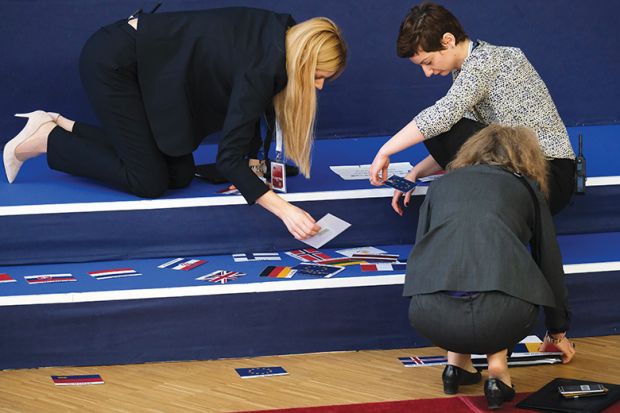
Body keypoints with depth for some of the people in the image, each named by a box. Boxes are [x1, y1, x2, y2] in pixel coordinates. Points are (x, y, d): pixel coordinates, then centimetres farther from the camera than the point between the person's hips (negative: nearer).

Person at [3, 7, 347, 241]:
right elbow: (228, 158, -31)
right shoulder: (260, 68, -29)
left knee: (179, 175, 7)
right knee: (149, 181, -8)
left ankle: (61, 128, 16)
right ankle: (44, 140, 4)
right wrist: (282, 209, -38)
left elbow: (249, 105, 12)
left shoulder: (279, 33, -4)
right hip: (111, 62, -9)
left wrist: (254, 162, 4)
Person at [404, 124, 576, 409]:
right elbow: (549, 262, 35)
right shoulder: (527, 189, 27)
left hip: (430, 315, 2)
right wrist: (557, 331, 50)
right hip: (501, 316, -2)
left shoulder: (442, 183, 30)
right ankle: (497, 364, 17)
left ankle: (457, 362, 25)